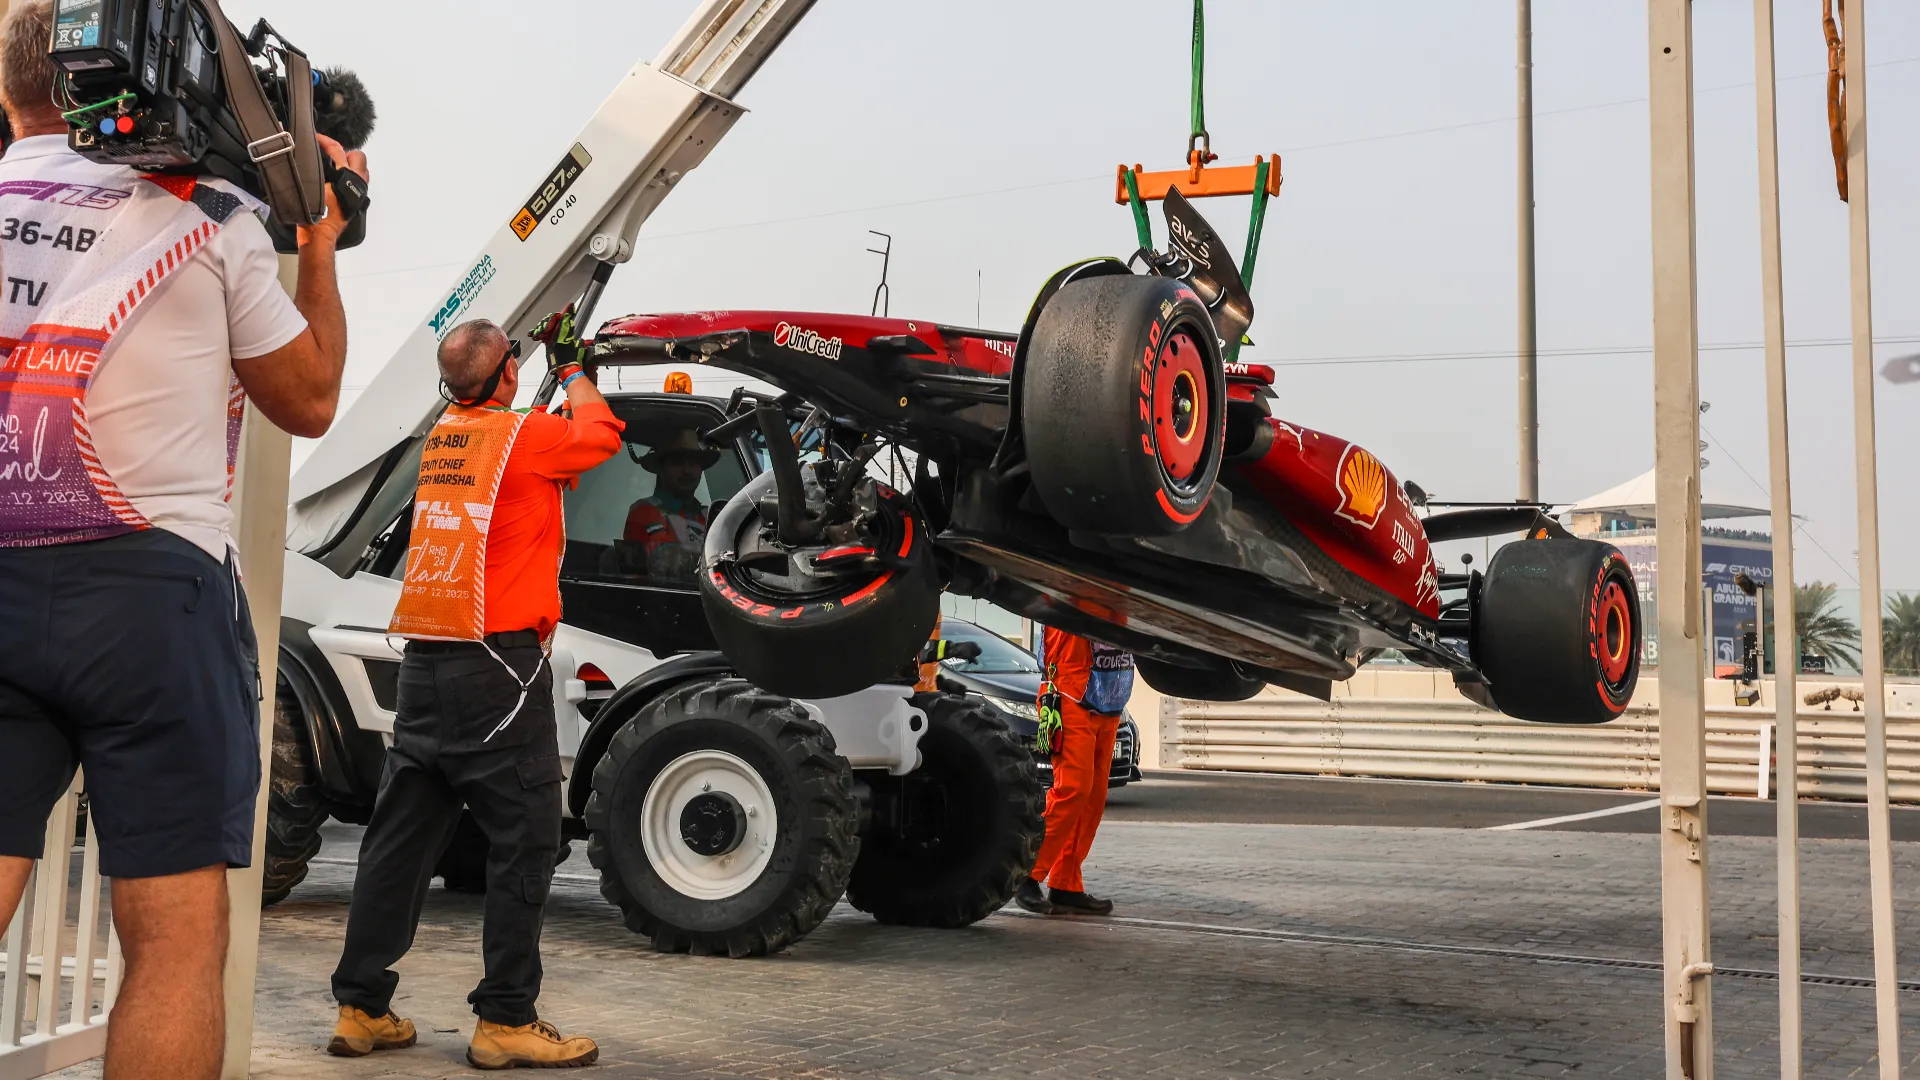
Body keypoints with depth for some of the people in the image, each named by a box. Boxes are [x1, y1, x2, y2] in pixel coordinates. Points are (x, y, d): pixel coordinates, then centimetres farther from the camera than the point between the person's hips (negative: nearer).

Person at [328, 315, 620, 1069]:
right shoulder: (526, 435, -8)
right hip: (498, 665, -7)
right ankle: (505, 1020, 1)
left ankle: (361, 1008, 16)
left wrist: (560, 375, 39)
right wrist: (570, 368, 28)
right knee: (524, 841, -1)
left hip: (425, 660, 8)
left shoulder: (441, 437, 12)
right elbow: (598, 434, 12)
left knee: (399, 836, 10)